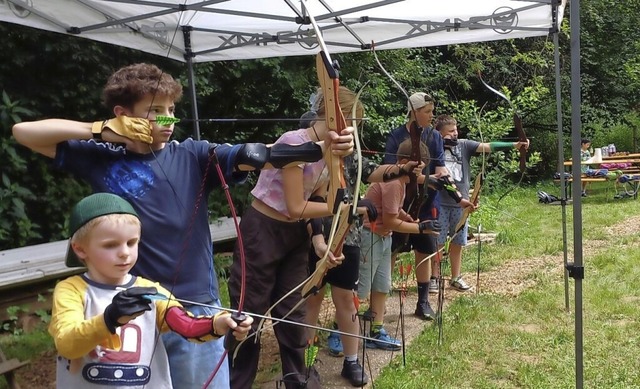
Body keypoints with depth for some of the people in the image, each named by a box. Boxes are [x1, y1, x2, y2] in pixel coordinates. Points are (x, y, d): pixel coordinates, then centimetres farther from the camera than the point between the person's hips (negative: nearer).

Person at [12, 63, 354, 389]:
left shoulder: (192, 156, -1)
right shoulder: (101, 159, 0)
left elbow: (255, 155, -14)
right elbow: (24, 131, 0)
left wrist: (322, 148, -28)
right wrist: (100, 129, -10)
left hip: (196, 308, 0)